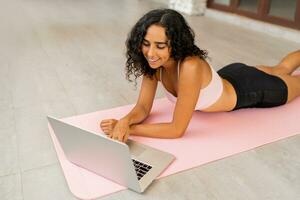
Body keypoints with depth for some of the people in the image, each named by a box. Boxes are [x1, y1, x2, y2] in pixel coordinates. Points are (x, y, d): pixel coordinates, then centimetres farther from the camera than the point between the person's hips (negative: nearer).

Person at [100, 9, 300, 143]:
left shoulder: (190, 67, -46)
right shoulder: (154, 63, -26)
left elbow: (177, 129, -41)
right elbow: (143, 108, -20)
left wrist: (130, 129, -42)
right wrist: (124, 121, -40)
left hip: (248, 90, -5)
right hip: (227, 78, 6)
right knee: (280, 70, 36)